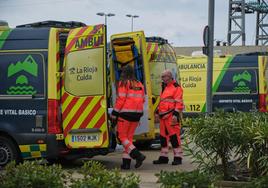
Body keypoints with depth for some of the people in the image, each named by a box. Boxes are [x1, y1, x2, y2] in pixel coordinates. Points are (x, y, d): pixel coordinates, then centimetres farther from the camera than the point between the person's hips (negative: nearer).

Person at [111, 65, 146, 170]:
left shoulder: (123, 83, -7)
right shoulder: (139, 84, 12)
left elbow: (121, 99, -13)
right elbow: (142, 100, 14)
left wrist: (114, 113, -7)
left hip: (126, 113, -7)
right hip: (137, 114, 7)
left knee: (122, 136, 0)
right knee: (129, 137, 12)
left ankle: (137, 155, -16)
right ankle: (126, 162, 9)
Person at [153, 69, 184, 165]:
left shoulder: (176, 87, -7)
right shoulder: (165, 88, 21)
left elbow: (179, 102, -14)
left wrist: (176, 114, -21)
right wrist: (158, 111, 25)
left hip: (171, 116, -9)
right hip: (164, 116, 9)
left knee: (174, 136, -9)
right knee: (163, 136, 11)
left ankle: (178, 157, -5)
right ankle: (163, 157, 18)